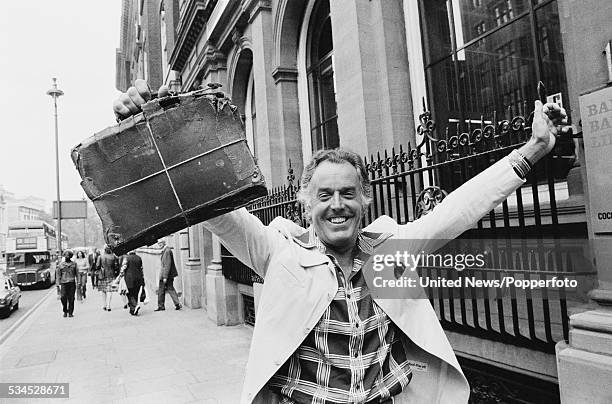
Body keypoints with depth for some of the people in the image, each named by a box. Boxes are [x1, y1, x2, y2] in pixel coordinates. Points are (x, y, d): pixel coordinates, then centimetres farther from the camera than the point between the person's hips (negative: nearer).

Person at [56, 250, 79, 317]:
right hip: (63, 283, 0)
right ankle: (65, 311, 10)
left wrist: (78, 282, 3)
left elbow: (77, 274, 10)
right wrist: (59, 284, 2)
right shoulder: (60, 264, 8)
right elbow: (58, 275, 9)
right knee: (63, 297, -8)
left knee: (71, 298, 0)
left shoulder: (74, 264, 9)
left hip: (72, 283, 0)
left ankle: (70, 312, 8)